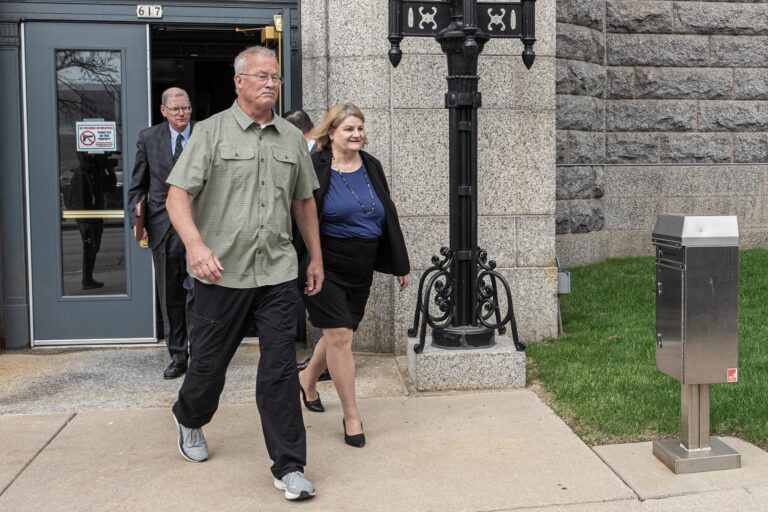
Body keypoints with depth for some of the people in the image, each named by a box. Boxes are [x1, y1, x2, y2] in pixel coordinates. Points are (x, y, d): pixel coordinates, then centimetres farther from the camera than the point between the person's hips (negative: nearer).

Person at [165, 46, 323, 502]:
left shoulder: (293, 138, 10)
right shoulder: (211, 132, -2)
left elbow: (304, 201, 18)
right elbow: (178, 196, -9)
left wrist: (316, 258, 17)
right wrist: (196, 245, -26)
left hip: (278, 274, 2)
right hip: (221, 273, -2)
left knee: (280, 369, 0)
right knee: (209, 362, 14)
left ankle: (290, 467, 9)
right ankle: (189, 419, 46)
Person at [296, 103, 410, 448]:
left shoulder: (371, 167, 7)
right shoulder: (314, 168, -10)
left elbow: (389, 217, 12)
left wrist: (400, 265, 12)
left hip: (362, 270, 6)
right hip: (327, 267, -6)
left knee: (338, 332, 16)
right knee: (340, 335, -7)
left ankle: (307, 379, 43)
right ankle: (351, 416, 4)